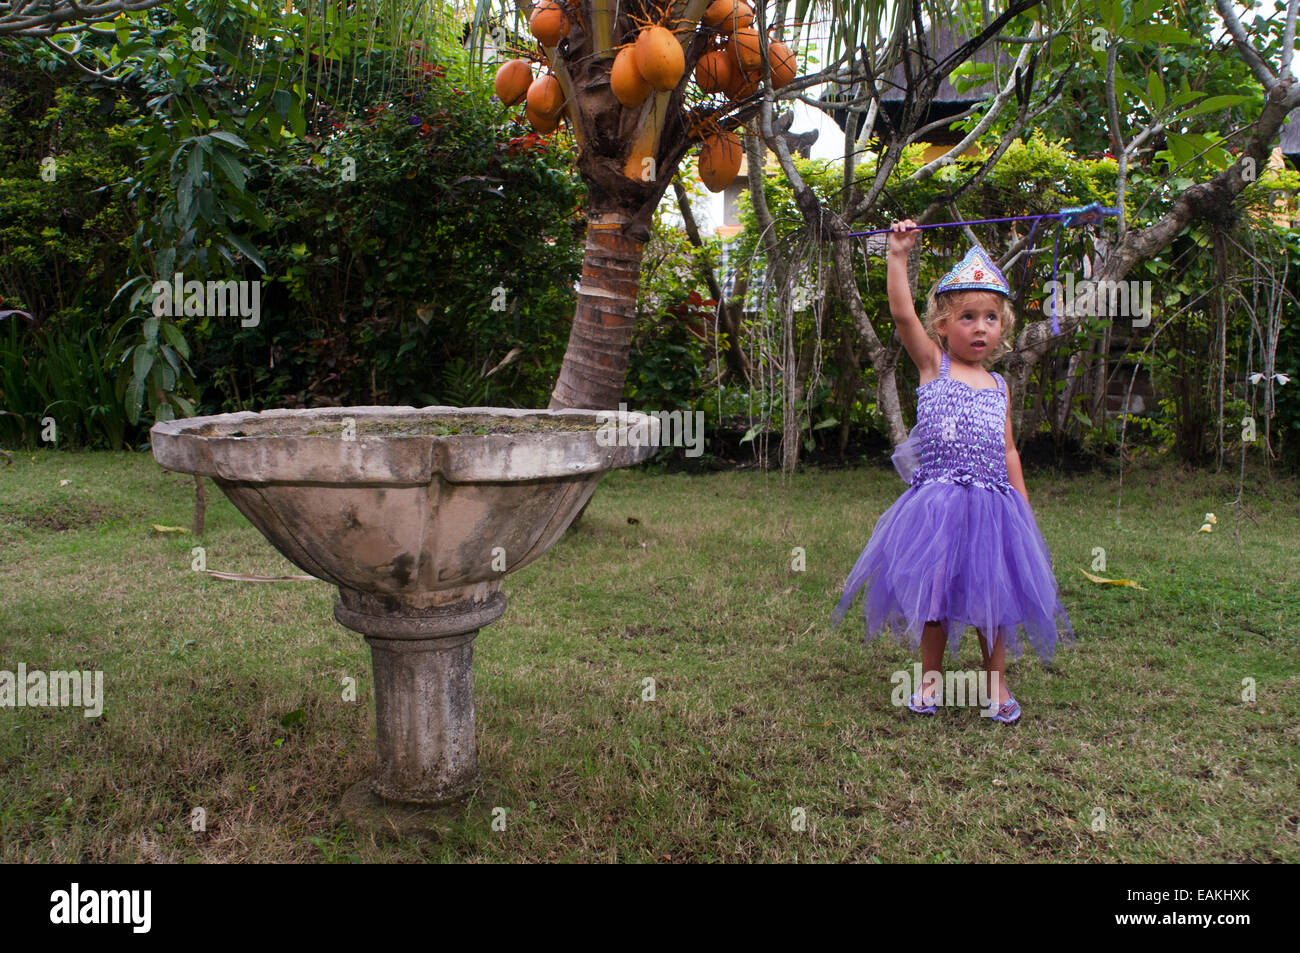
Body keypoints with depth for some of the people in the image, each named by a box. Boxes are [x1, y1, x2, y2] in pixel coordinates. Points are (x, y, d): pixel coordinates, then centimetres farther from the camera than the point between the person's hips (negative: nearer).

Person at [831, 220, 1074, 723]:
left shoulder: (998, 386, 13)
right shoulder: (933, 364, 2)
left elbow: (1008, 451, 16)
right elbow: (902, 314, -12)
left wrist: (1024, 510, 13)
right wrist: (898, 256, -16)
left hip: (991, 502, 3)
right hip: (936, 501, -3)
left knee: (992, 591, 7)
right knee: (933, 587, 6)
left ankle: (996, 679, 24)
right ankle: (931, 674, 25)